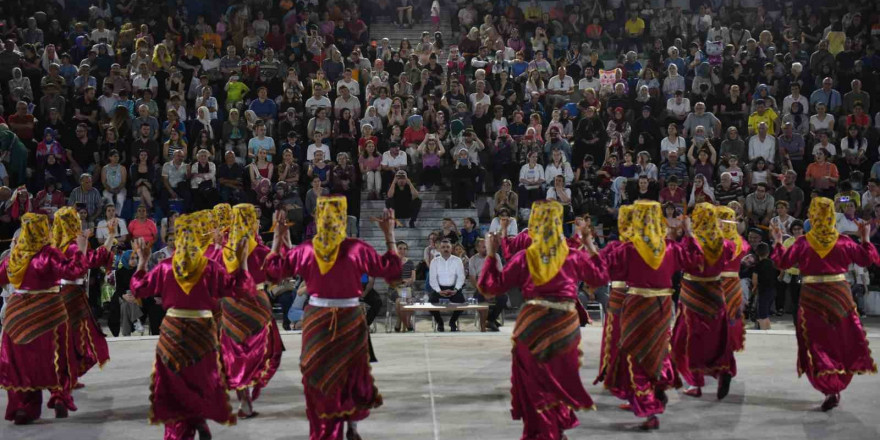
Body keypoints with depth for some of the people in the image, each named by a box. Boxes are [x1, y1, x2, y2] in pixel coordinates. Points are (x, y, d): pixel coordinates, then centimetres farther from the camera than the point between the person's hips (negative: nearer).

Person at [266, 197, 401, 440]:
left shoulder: (305, 250, -7)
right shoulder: (357, 249, -13)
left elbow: (273, 269, 5)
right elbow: (392, 269, -5)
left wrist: (278, 236, 8)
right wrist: (389, 234, -1)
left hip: (317, 319, 1)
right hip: (350, 319, -1)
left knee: (318, 376, 11)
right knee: (352, 373, 18)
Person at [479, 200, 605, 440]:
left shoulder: (523, 258, -4)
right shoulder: (574, 256, 1)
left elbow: (491, 286, 0)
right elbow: (600, 277, 16)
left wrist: (491, 255, 9)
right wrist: (591, 250, 25)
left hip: (533, 326, -1)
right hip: (565, 326, 1)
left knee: (535, 384, 9)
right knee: (561, 379, 17)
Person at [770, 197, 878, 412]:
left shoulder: (803, 243, -7)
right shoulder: (843, 241, -2)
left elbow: (782, 262, -1)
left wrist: (777, 242, 12)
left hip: (812, 298, -2)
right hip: (840, 295, 2)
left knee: (817, 344, 2)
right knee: (843, 342, 16)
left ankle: (830, 388, -11)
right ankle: (837, 386, 19)